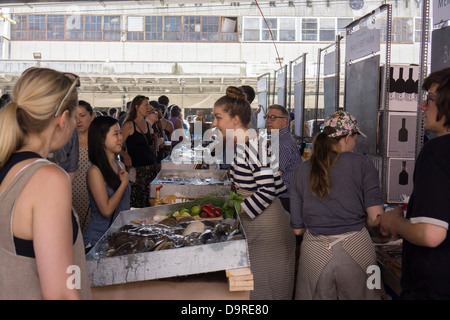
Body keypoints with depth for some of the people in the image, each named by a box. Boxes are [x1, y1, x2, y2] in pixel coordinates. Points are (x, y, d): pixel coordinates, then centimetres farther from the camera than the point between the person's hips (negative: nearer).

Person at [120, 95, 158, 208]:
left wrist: (154, 139, 7)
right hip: (137, 168, -6)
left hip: (152, 165, 6)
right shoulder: (129, 125, -6)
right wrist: (126, 156, -23)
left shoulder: (147, 125, 15)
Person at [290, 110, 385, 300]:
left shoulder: (301, 171, 2)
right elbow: (375, 218, -9)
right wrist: (354, 223, 11)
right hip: (355, 249, -2)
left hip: (314, 253, 2)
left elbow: (297, 229, 4)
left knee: (317, 297, 18)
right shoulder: (362, 163, -5)